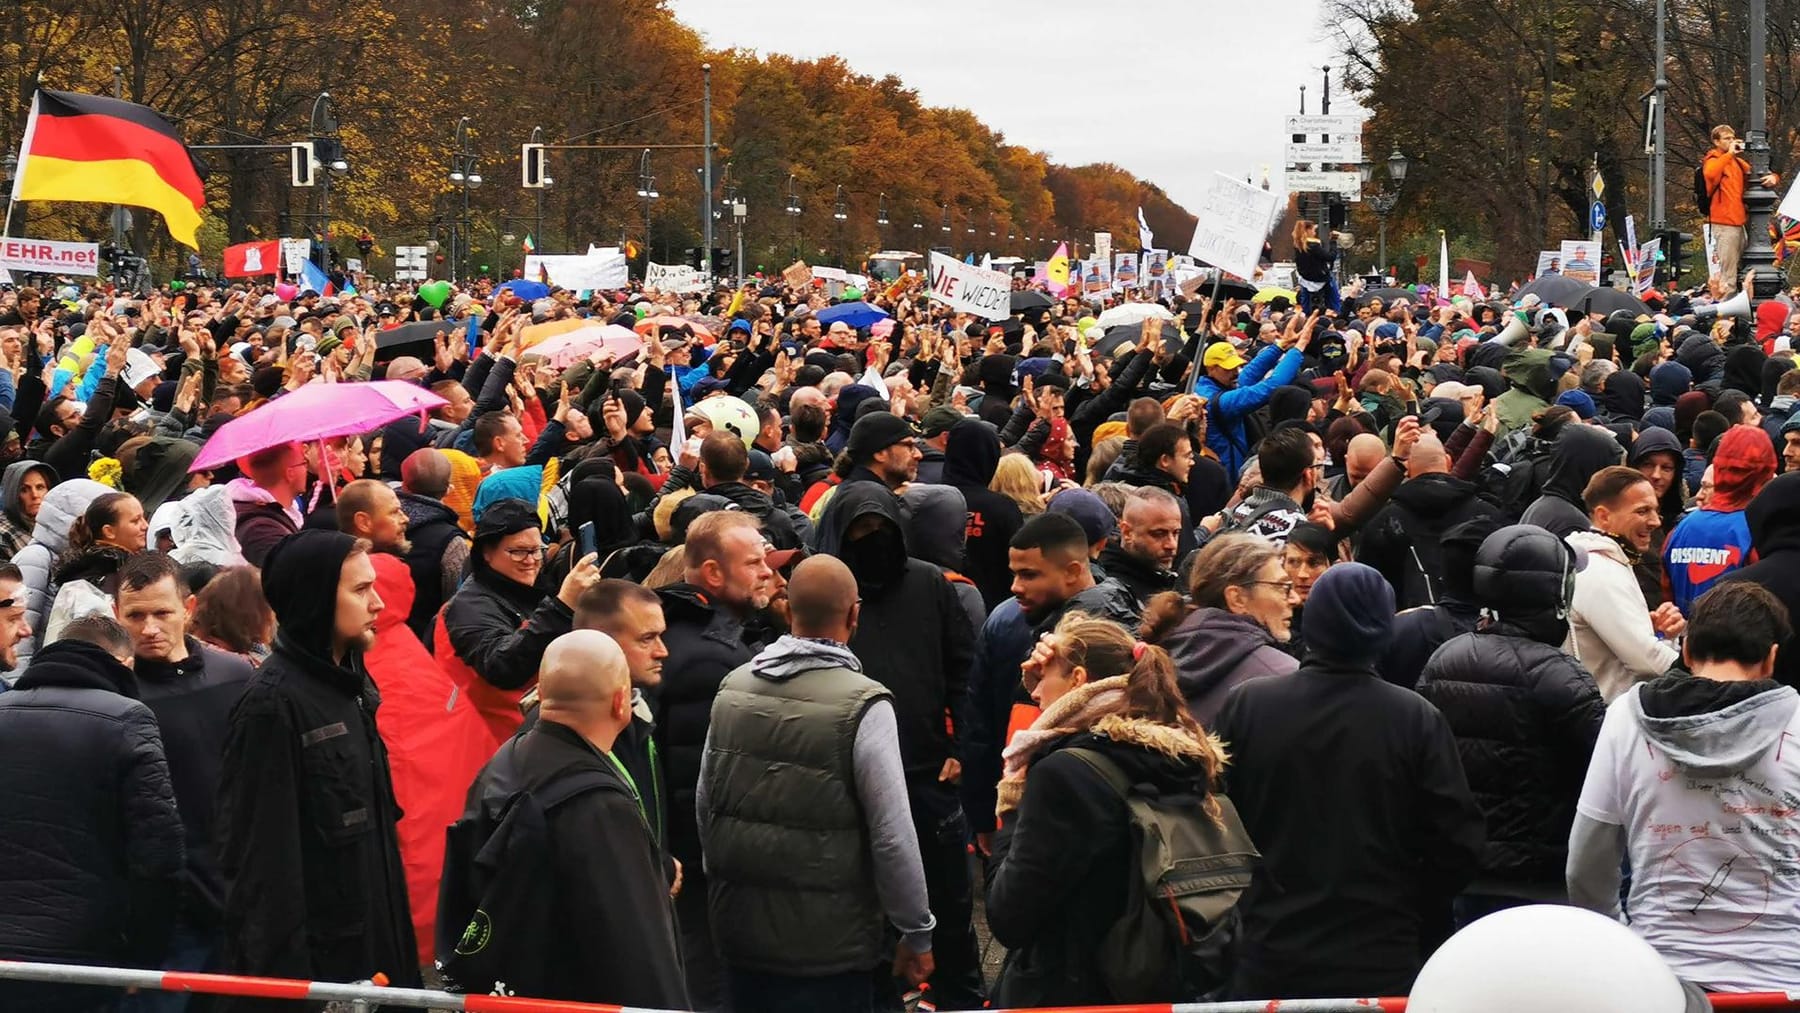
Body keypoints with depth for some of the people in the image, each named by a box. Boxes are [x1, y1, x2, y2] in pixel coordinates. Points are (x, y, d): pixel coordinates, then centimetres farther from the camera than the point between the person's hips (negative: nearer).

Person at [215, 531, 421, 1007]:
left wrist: (395, 944, 16)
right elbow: (262, 855, -19)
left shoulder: (349, 684, 10)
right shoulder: (272, 703, -17)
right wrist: (283, 972, -21)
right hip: (312, 959, -8)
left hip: (369, 945, 8)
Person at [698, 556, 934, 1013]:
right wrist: (917, 933, -5)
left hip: (739, 927, 5)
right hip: (828, 943, -5)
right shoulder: (862, 705, -17)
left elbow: (706, 803, 8)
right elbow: (892, 835, -16)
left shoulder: (732, 688, -1)